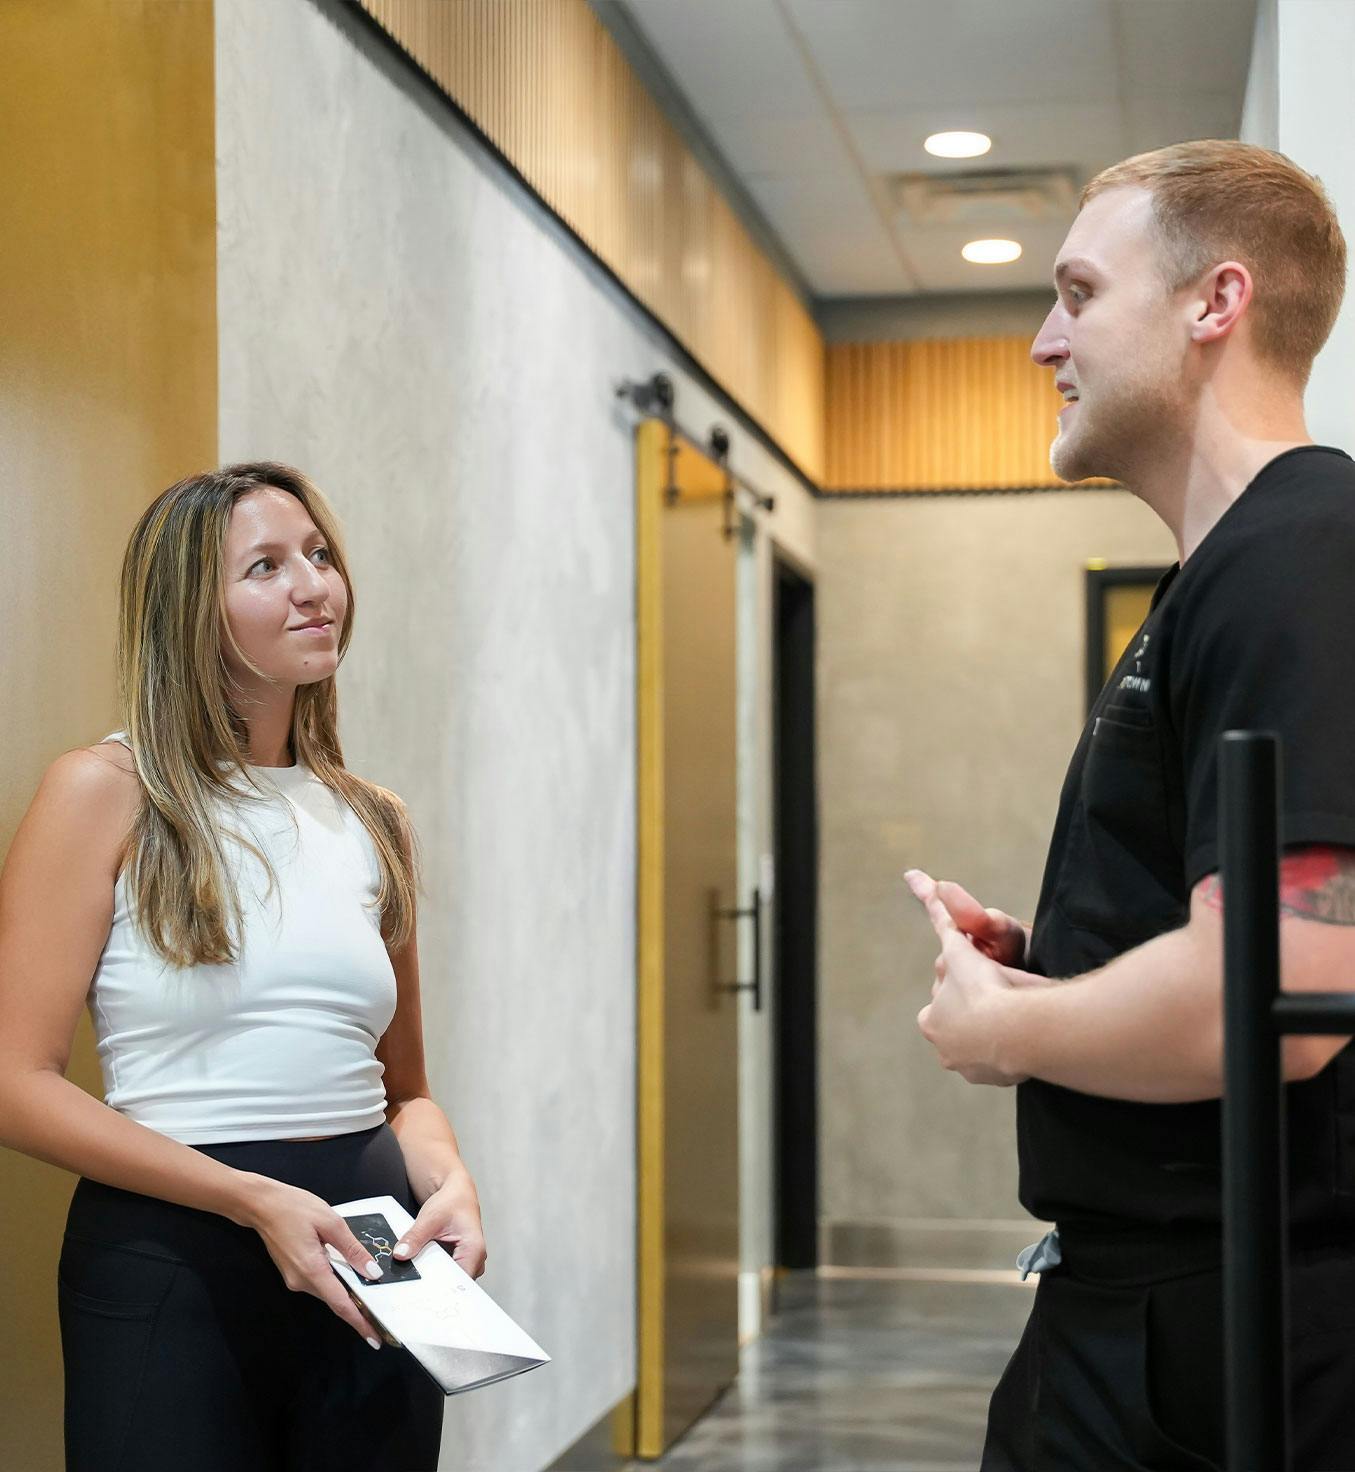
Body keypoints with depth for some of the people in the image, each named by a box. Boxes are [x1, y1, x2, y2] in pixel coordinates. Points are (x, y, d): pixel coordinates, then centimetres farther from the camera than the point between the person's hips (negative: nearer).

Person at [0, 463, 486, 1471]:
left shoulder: (375, 823, 11)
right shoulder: (106, 793, -5)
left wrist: (449, 1183, -4)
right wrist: (255, 1200, -17)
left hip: (370, 1255, 5)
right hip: (171, 1256, -5)